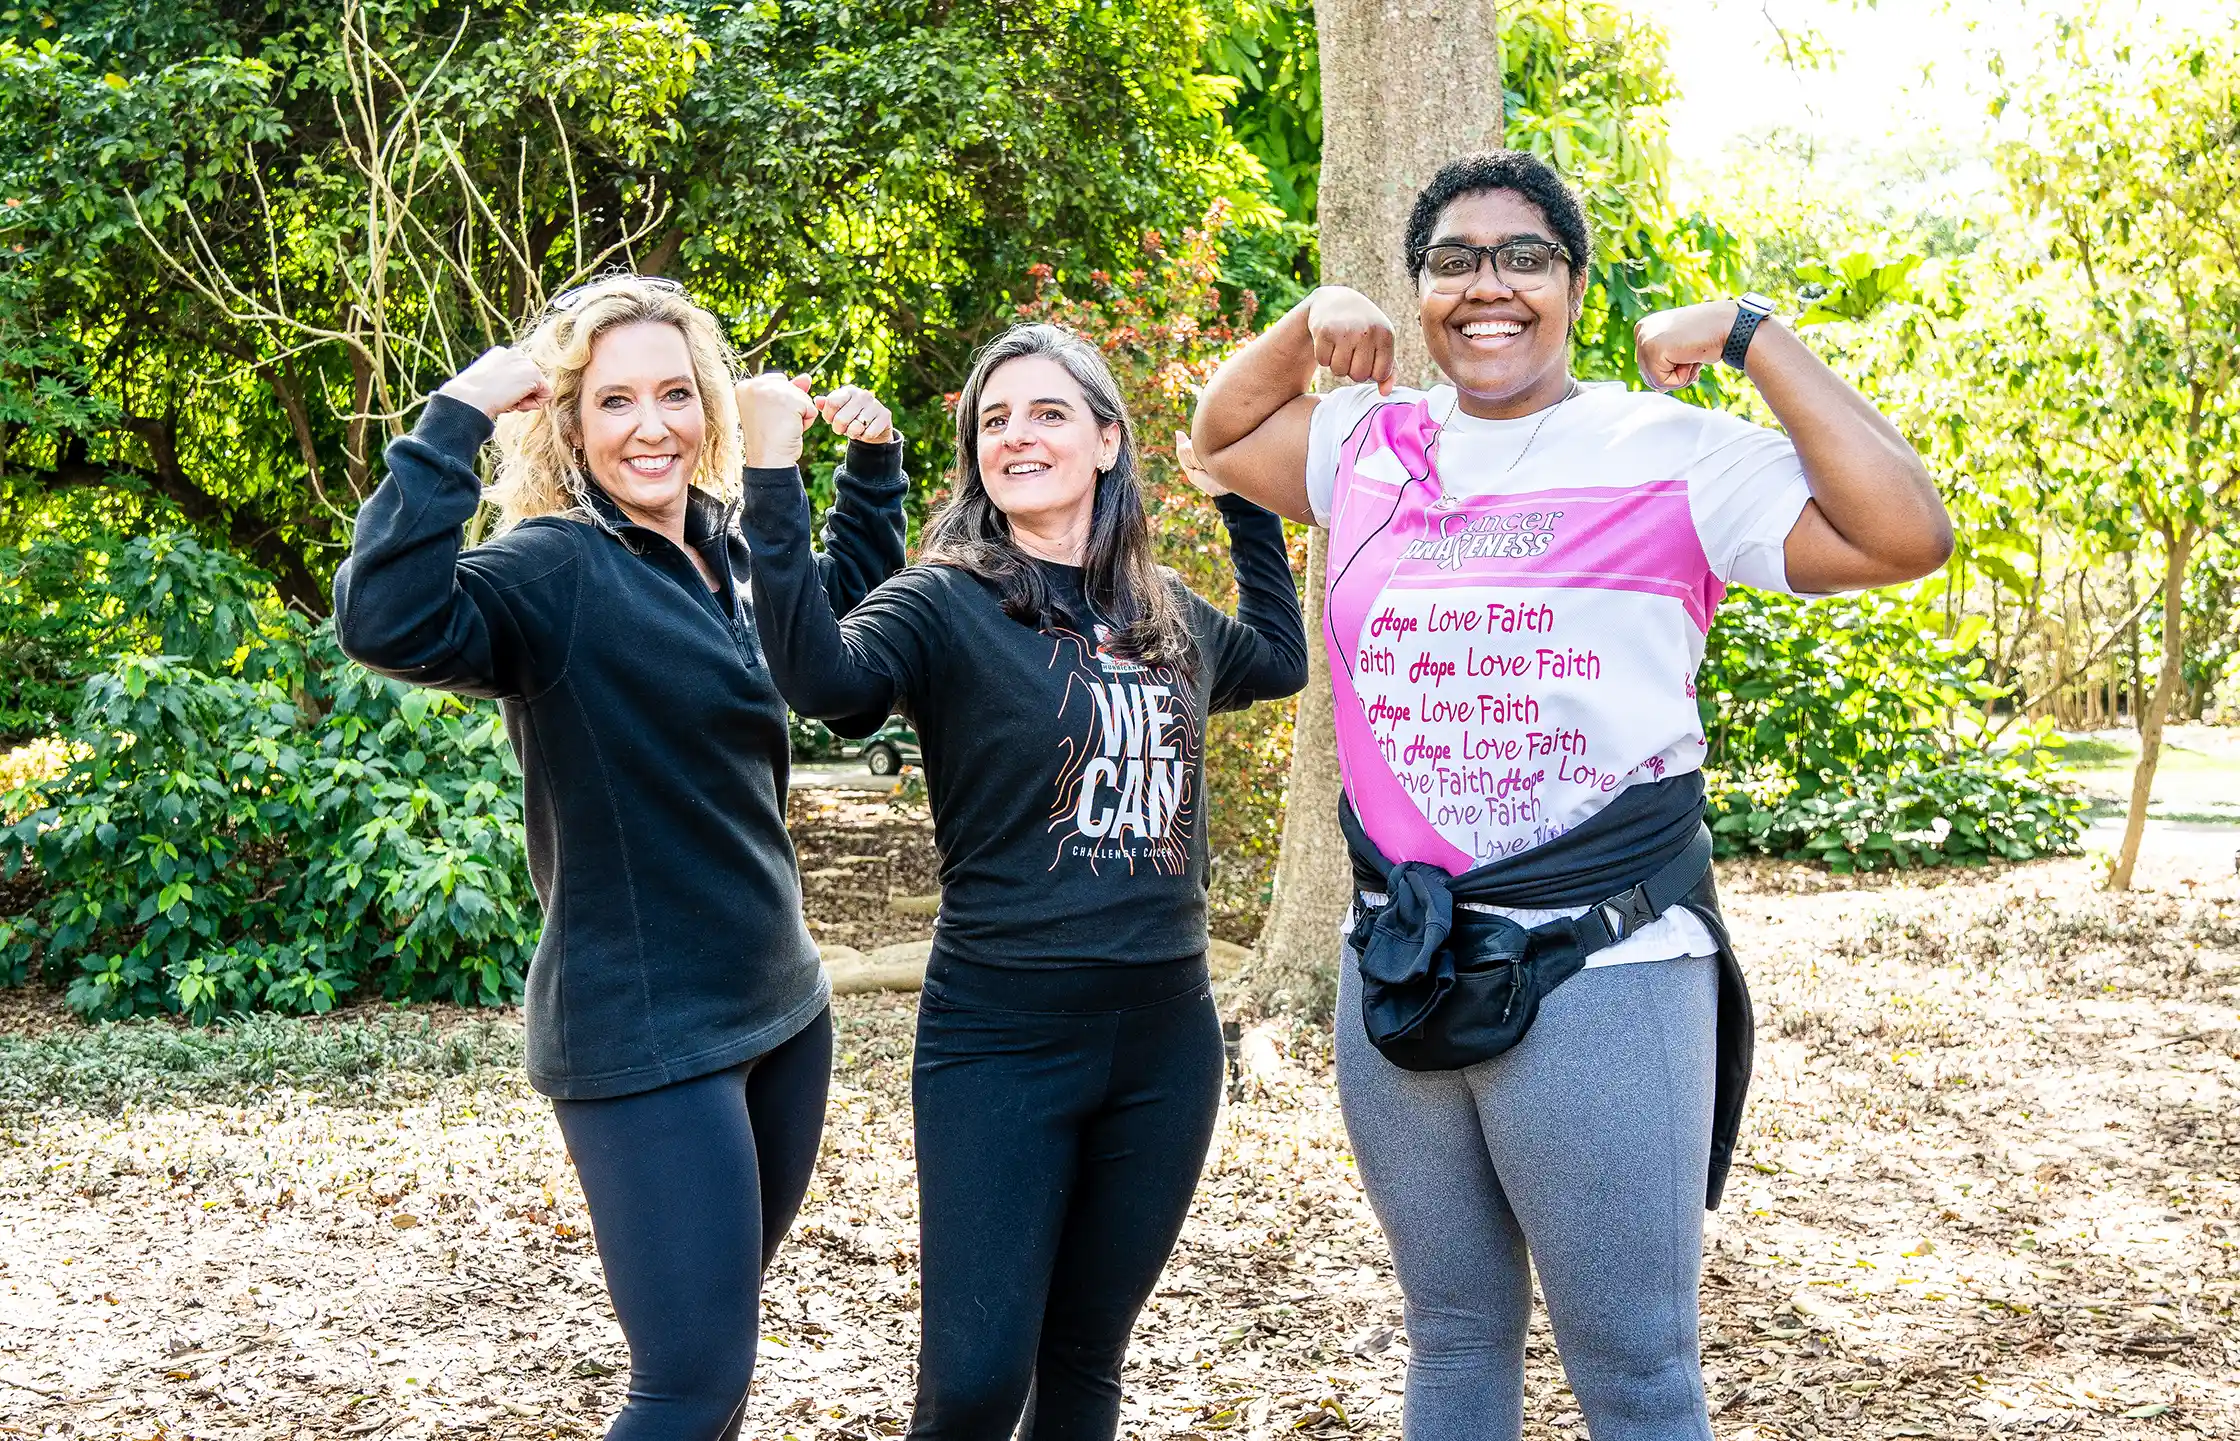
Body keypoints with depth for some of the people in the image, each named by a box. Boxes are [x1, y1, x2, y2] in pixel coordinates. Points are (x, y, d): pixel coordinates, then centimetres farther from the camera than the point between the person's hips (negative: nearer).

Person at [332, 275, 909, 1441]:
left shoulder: (727, 552, 7)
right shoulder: (554, 569, -15)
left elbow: (850, 604, 28)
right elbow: (389, 623, -35)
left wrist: (871, 461, 15)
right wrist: (454, 420, -32)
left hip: (779, 1005, 8)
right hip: (645, 1037, -8)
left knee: (722, 1324, 22)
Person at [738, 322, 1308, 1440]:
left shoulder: (1167, 614, 9)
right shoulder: (947, 603, -6)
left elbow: (1280, 660, 31)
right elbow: (827, 676, -27)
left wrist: (1248, 499, 25)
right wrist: (774, 486, -31)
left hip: (1164, 1037, 5)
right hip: (1002, 1040, -4)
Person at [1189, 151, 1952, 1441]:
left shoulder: (1670, 453, -6)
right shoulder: (1373, 448, 9)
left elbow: (1907, 536, -14)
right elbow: (1220, 434, 26)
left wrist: (1754, 336, -12)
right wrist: (1310, 323, 8)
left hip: (1601, 981, -5)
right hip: (1399, 979, 5)